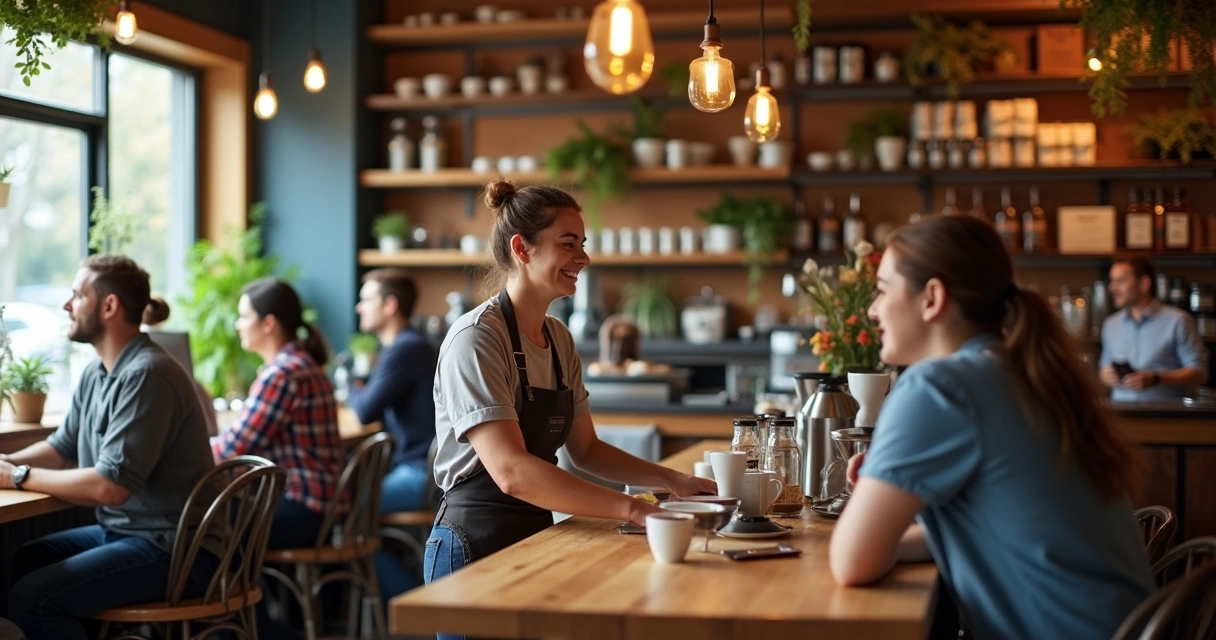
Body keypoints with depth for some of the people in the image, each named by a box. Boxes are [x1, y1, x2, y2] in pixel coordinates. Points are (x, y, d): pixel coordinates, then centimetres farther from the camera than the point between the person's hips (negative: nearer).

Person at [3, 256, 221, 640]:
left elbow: (111, 487, -25)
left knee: (32, 597, -19)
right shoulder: (96, 373, 9)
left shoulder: (147, 375, -21)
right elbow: (62, 447, 21)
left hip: (175, 550, -10)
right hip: (121, 532, 10)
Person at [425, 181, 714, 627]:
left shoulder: (559, 339, 7)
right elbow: (511, 472, -28)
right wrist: (634, 509, -32)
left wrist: (672, 481, -1)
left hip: (535, 539, 8)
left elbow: (585, 449, 13)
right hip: (475, 548, -8)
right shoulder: (476, 340, -19)